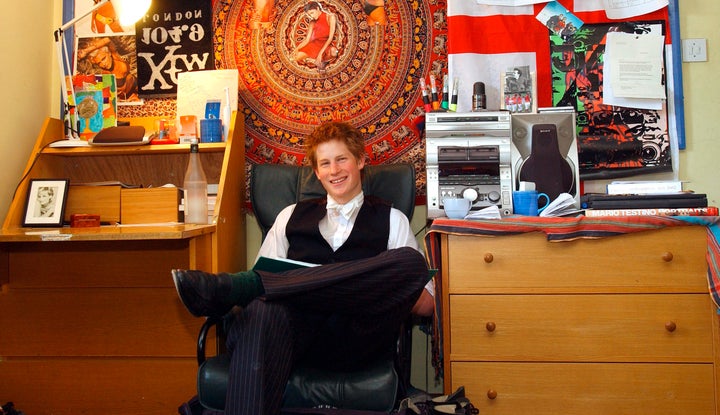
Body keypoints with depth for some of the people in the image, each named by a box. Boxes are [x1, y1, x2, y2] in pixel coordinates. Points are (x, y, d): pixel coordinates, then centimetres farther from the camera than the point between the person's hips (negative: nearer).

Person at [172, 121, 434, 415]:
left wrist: (383, 286, -8)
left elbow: (426, 304, 13)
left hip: (356, 336, 0)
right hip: (298, 331, 0)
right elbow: (263, 275, 19)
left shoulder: (391, 220, 21)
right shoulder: (292, 216, 28)